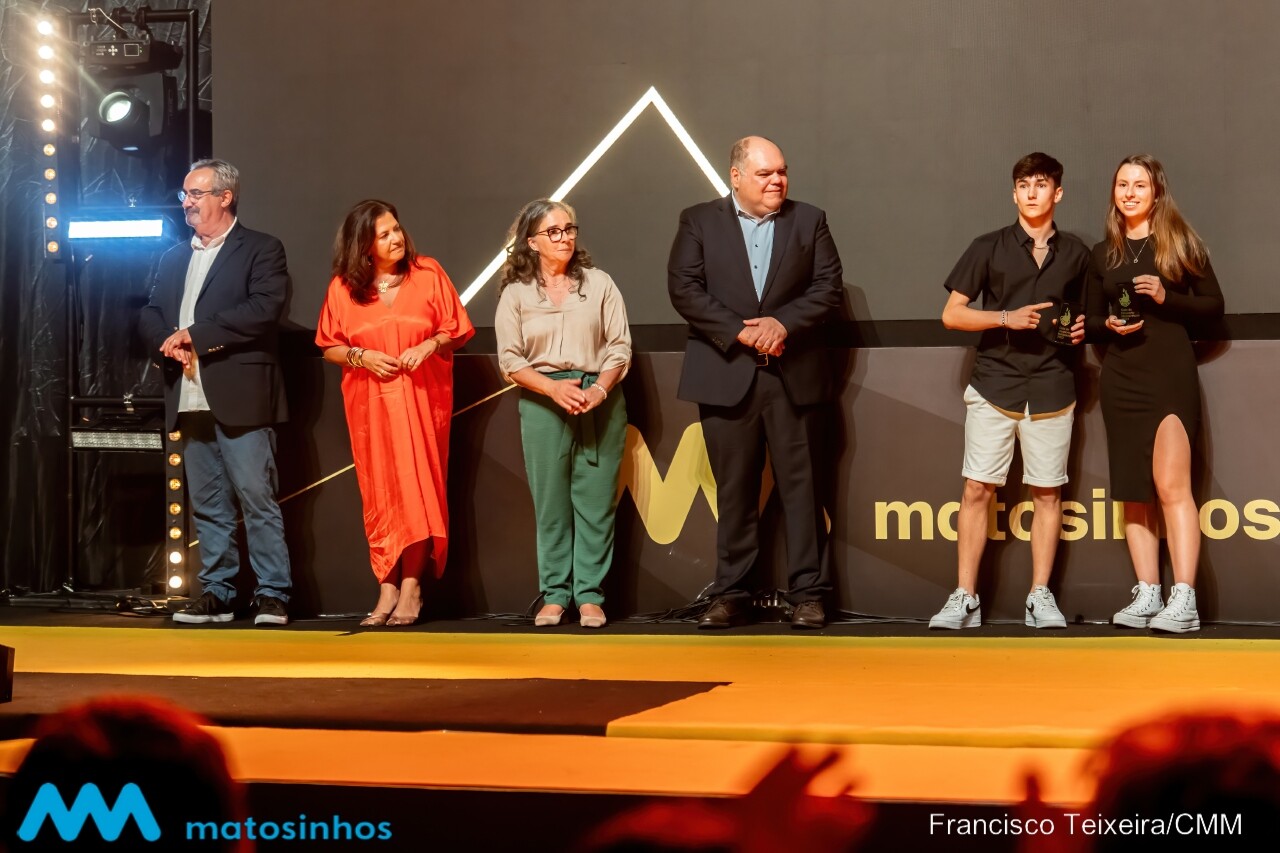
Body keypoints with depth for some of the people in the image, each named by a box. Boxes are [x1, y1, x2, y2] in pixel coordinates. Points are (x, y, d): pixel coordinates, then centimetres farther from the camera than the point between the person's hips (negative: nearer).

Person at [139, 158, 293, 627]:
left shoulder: (261, 250, 0)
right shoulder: (174, 258, 20)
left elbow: (263, 311, -13)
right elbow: (150, 316, 16)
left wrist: (195, 334, -13)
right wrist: (171, 343, -7)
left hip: (240, 395, -6)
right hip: (190, 399, 6)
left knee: (257, 498, -6)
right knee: (207, 504, 9)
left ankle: (272, 595, -2)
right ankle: (216, 592, 15)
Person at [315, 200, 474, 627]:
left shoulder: (428, 274, 0)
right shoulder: (343, 287, 2)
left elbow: (457, 331, 4)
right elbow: (329, 348, 7)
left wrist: (431, 345, -16)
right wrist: (361, 357, -12)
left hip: (421, 398, -1)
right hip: (370, 403, 1)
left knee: (416, 487, -7)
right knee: (380, 494, 0)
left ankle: (411, 586, -2)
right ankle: (388, 588, 2)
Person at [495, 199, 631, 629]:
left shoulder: (599, 283, 6)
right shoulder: (516, 293, 6)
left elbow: (620, 347, 3)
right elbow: (510, 359, 0)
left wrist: (599, 389, -14)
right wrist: (555, 387, -14)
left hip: (600, 401, 0)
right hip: (542, 401, 0)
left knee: (595, 501, -1)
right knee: (551, 502, 1)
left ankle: (590, 596, 3)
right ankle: (554, 596, 7)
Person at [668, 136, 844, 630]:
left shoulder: (809, 221, 10)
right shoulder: (699, 222, 6)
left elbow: (830, 287, 2)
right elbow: (684, 288, -4)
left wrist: (783, 322, -13)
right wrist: (740, 331, -13)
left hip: (794, 376, 1)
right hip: (726, 376, 0)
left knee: (801, 487, 1)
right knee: (734, 491, 4)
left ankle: (808, 594, 5)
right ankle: (731, 595, 10)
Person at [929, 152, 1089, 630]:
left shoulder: (1075, 255, 11)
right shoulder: (989, 248, 4)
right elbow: (952, 314, 2)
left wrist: (1083, 328, 1)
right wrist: (1007, 318, -11)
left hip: (1051, 388, 2)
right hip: (994, 384, -2)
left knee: (1047, 492, 3)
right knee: (977, 489, -5)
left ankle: (1040, 596, 10)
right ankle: (965, 598, 0)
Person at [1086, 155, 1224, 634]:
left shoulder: (1179, 241, 2)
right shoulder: (1103, 253, 12)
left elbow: (1214, 304, 2)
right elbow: (1092, 320, 17)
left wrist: (1167, 297, -14)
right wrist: (1109, 325, -5)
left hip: (1170, 373, -5)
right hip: (1121, 379, 5)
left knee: (1171, 486, -14)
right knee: (1133, 491, 4)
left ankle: (1184, 601, -17)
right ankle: (1147, 595, 8)